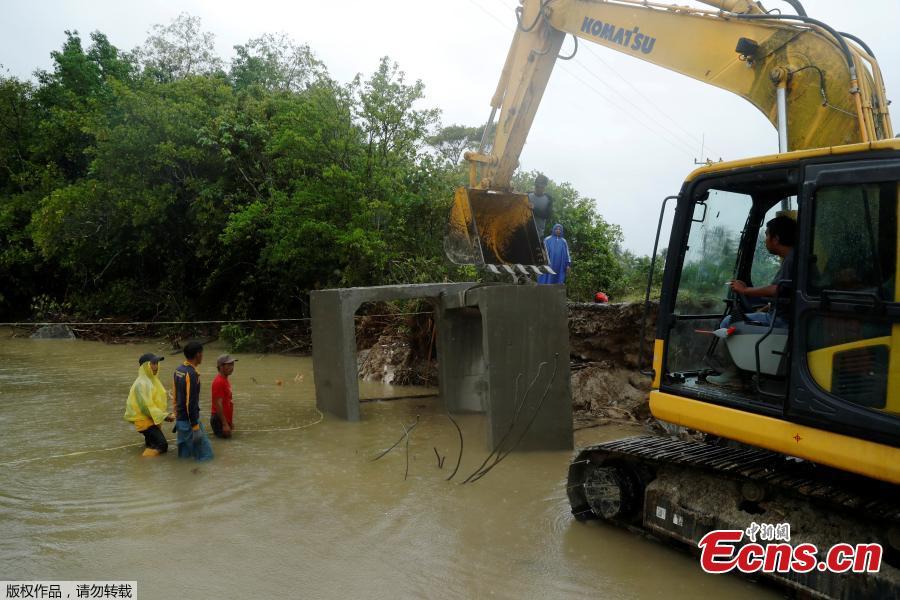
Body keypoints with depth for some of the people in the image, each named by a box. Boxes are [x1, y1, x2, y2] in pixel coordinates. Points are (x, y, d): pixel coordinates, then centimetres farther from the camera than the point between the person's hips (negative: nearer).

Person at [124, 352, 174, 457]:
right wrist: (164, 416, -21)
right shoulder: (142, 383, -20)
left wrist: (166, 414, 4)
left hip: (151, 419, 10)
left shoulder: (152, 380, 10)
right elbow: (147, 406, -23)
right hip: (144, 420, -10)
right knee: (162, 445, -15)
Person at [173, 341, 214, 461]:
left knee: (184, 455, 14)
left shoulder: (178, 370, 7)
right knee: (206, 455, -5)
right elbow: (191, 403, -23)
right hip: (189, 421, -9)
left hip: (180, 419, 9)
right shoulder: (192, 374, -21)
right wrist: (195, 427, -19)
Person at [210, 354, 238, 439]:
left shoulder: (226, 380, 12)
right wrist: (225, 424, -23)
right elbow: (218, 404, -21)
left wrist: (230, 421, 20)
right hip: (219, 420, -9)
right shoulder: (219, 382, -17)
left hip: (226, 419, 9)